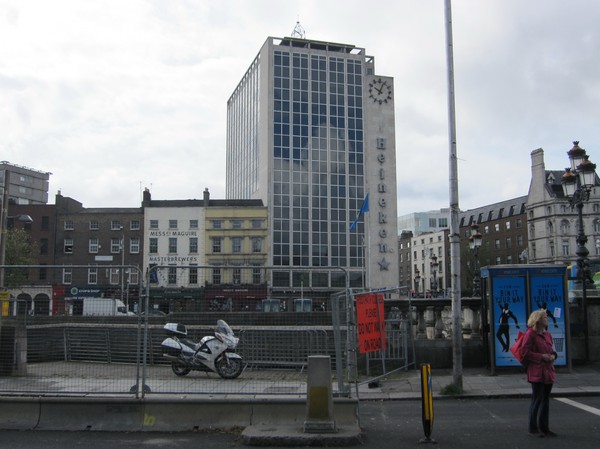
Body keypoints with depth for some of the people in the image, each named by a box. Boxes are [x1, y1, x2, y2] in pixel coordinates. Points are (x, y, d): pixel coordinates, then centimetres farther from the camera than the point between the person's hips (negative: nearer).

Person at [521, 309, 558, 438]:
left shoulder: (547, 334, 14)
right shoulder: (530, 333, -10)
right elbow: (525, 352, -14)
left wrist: (553, 355, 3)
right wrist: (542, 357, -17)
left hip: (548, 371, 8)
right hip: (536, 372, -8)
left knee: (545, 400, 13)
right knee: (537, 400, -4)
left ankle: (544, 428, 21)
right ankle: (533, 428, 6)